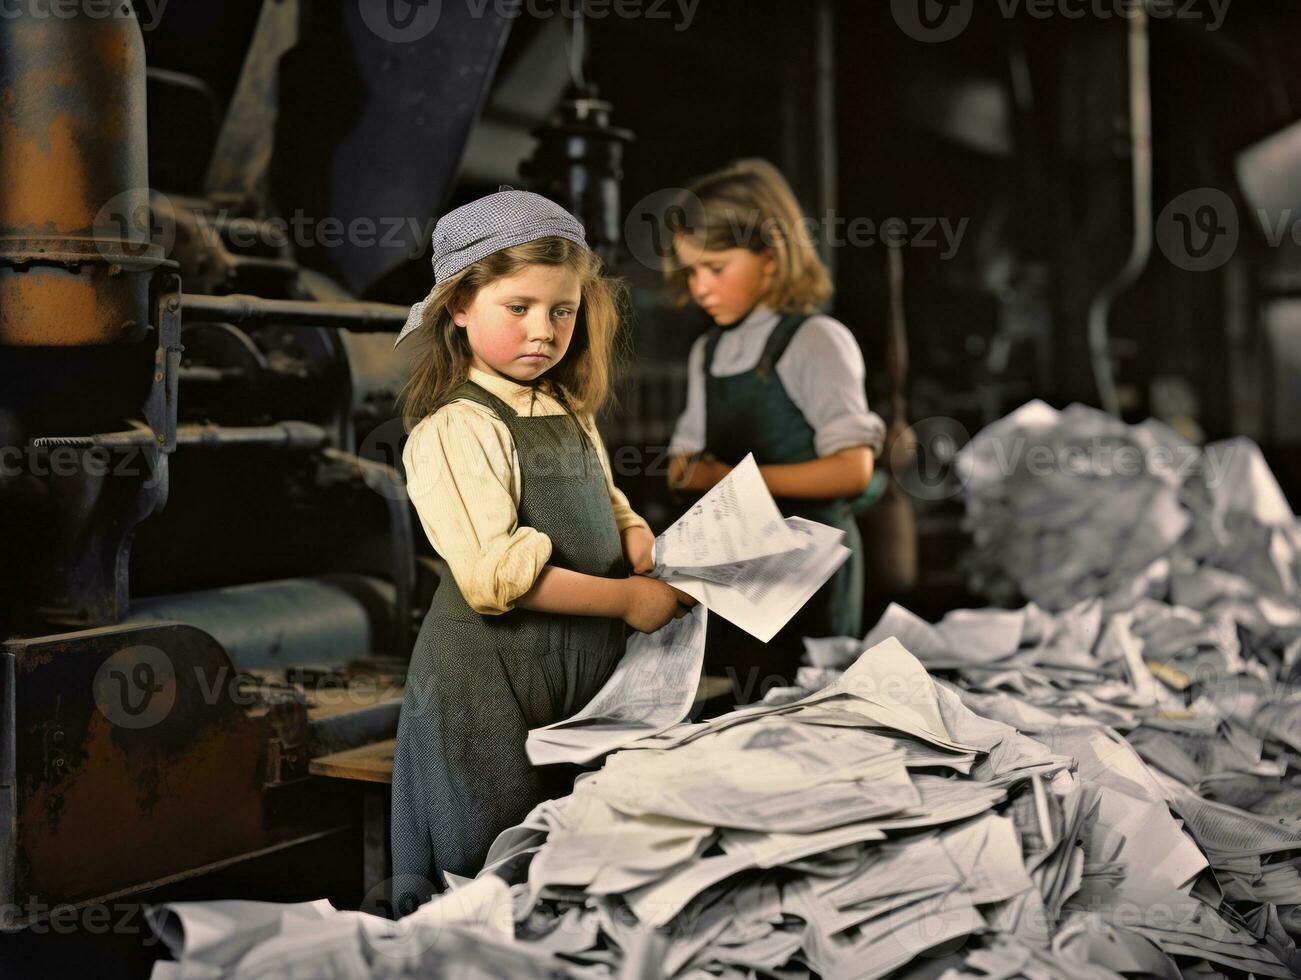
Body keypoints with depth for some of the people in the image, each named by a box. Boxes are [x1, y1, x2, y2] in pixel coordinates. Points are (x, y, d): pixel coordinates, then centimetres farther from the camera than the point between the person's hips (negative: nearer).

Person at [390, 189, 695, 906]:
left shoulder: (568, 412, 9)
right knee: (494, 866, 5)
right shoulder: (454, 431, -17)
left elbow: (606, 504, 22)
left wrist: (640, 541, -1)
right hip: (491, 678, -8)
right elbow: (493, 576, -24)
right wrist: (624, 599, -20)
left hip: (587, 660, 8)